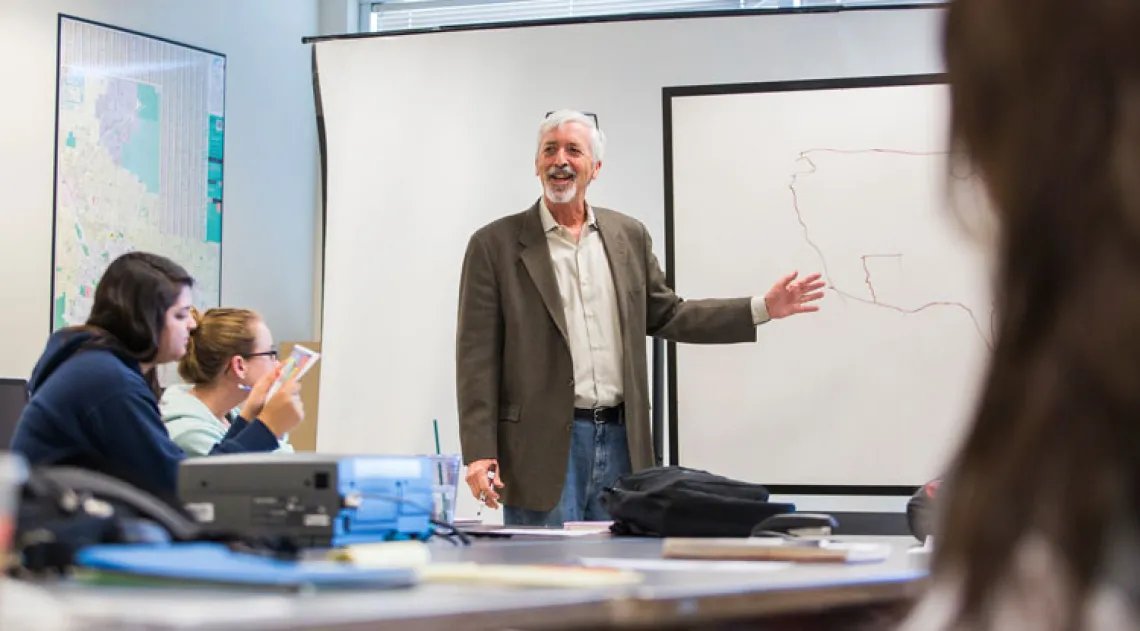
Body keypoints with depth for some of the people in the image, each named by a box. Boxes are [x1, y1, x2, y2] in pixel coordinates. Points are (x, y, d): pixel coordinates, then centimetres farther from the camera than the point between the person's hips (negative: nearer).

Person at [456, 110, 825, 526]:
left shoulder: (628, 236, 11)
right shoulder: (495, 244, -3)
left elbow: (666, 316, 19)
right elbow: (477, 357, -5)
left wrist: (763, 308, 12)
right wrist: (479, 453, -12)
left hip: (620, 441, 4)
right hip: (543, 447, -4)